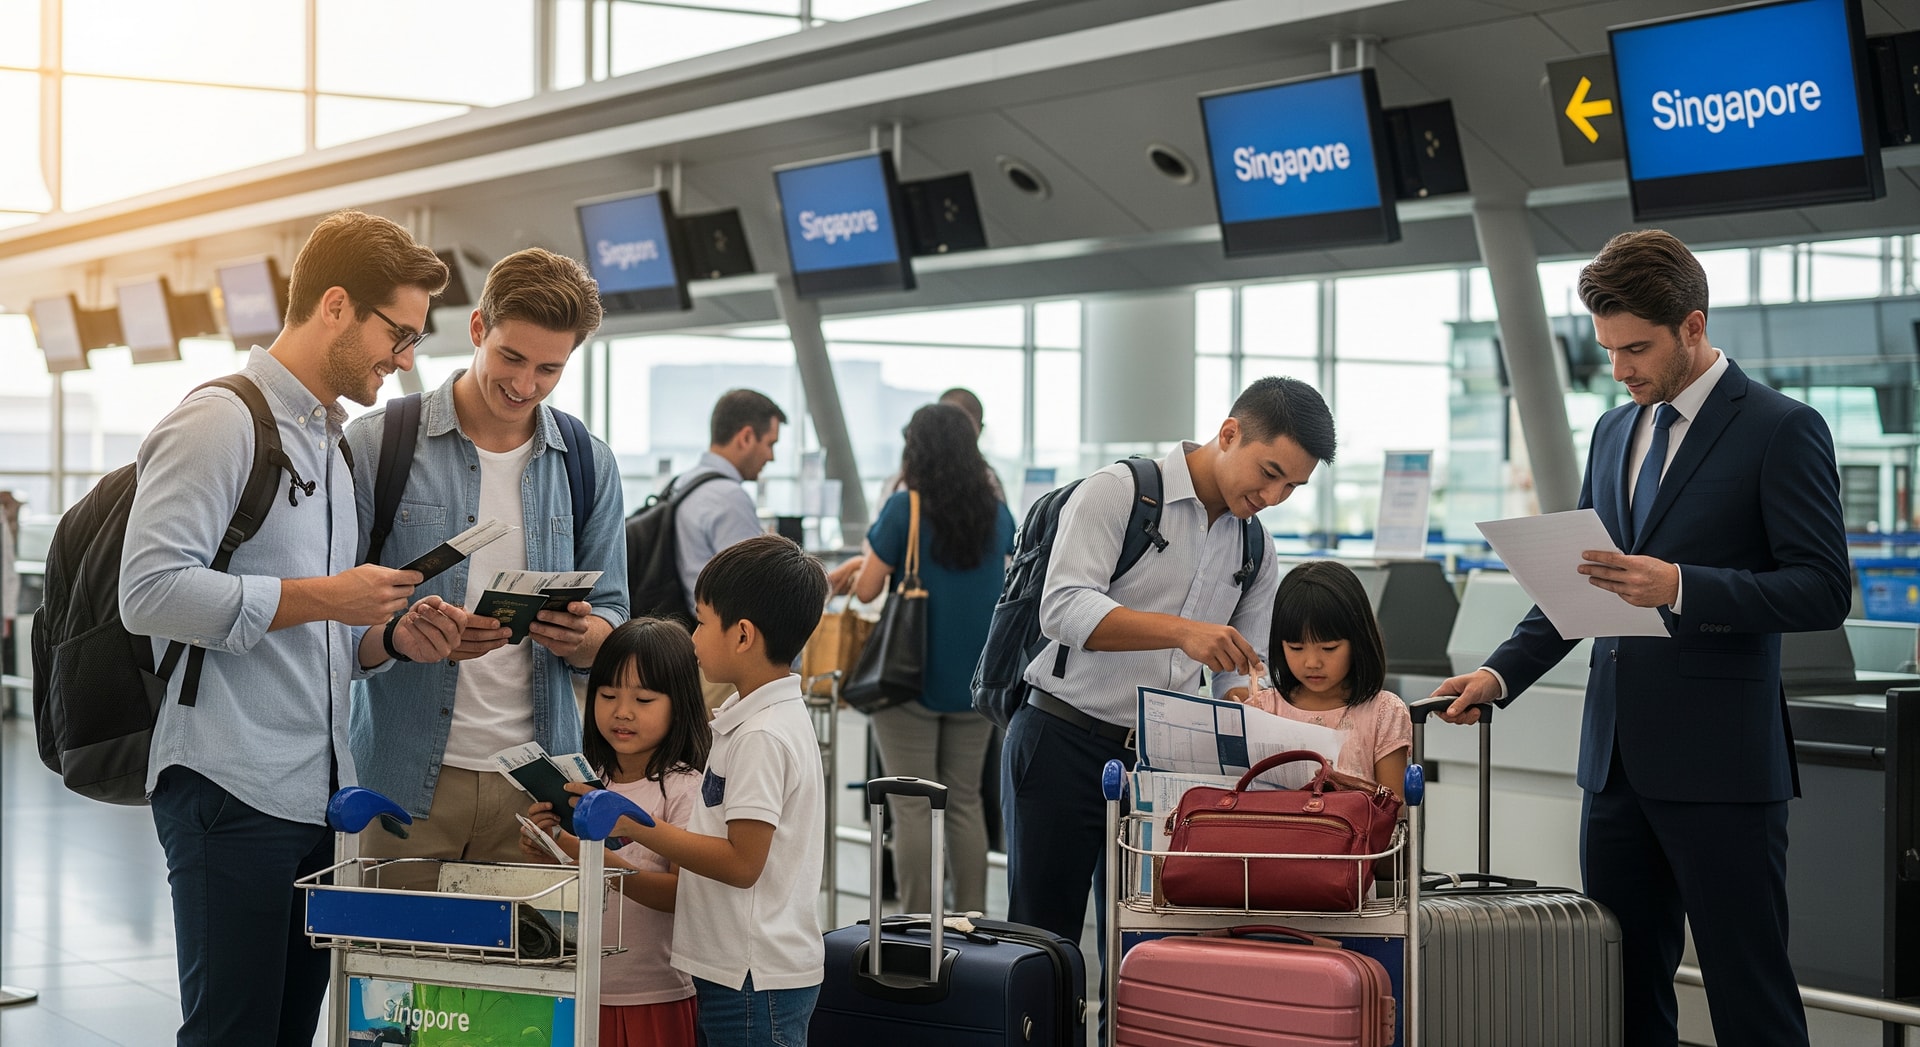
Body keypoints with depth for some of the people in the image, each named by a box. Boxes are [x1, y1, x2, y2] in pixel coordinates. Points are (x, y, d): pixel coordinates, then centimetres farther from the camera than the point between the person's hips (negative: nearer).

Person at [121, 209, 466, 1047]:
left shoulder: (331, 444, 22)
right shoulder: (222, 420, -6)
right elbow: (150, 590, -17)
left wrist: (392, 639, 5)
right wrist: (321, 597, -14)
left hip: (319, 791, 9)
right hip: (231, 788, -9)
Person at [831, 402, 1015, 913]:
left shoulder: (905, 511, -10)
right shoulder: (996, 513, 5)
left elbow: (866, 589, -7)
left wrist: (867, 564, 13)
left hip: (913, 678, -5)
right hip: (975, 680, 5)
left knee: (913, 809, -1)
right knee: (965, 801, 12)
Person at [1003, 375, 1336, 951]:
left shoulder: (1256, 551, 12)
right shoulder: (1117, 492, -8)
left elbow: (1238, 680, 14)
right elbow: (1063, 609, -22)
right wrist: (1182, 632, -32)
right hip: (1063, 744, -6)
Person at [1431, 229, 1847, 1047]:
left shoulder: (1781, 430, -6)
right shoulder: (1615, 431, 15)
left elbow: (1822, 590, -12)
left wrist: (1681, 588, -23)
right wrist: (1501, 672, 6)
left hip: (1720, 763, -7)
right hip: (1619, 758, 7)